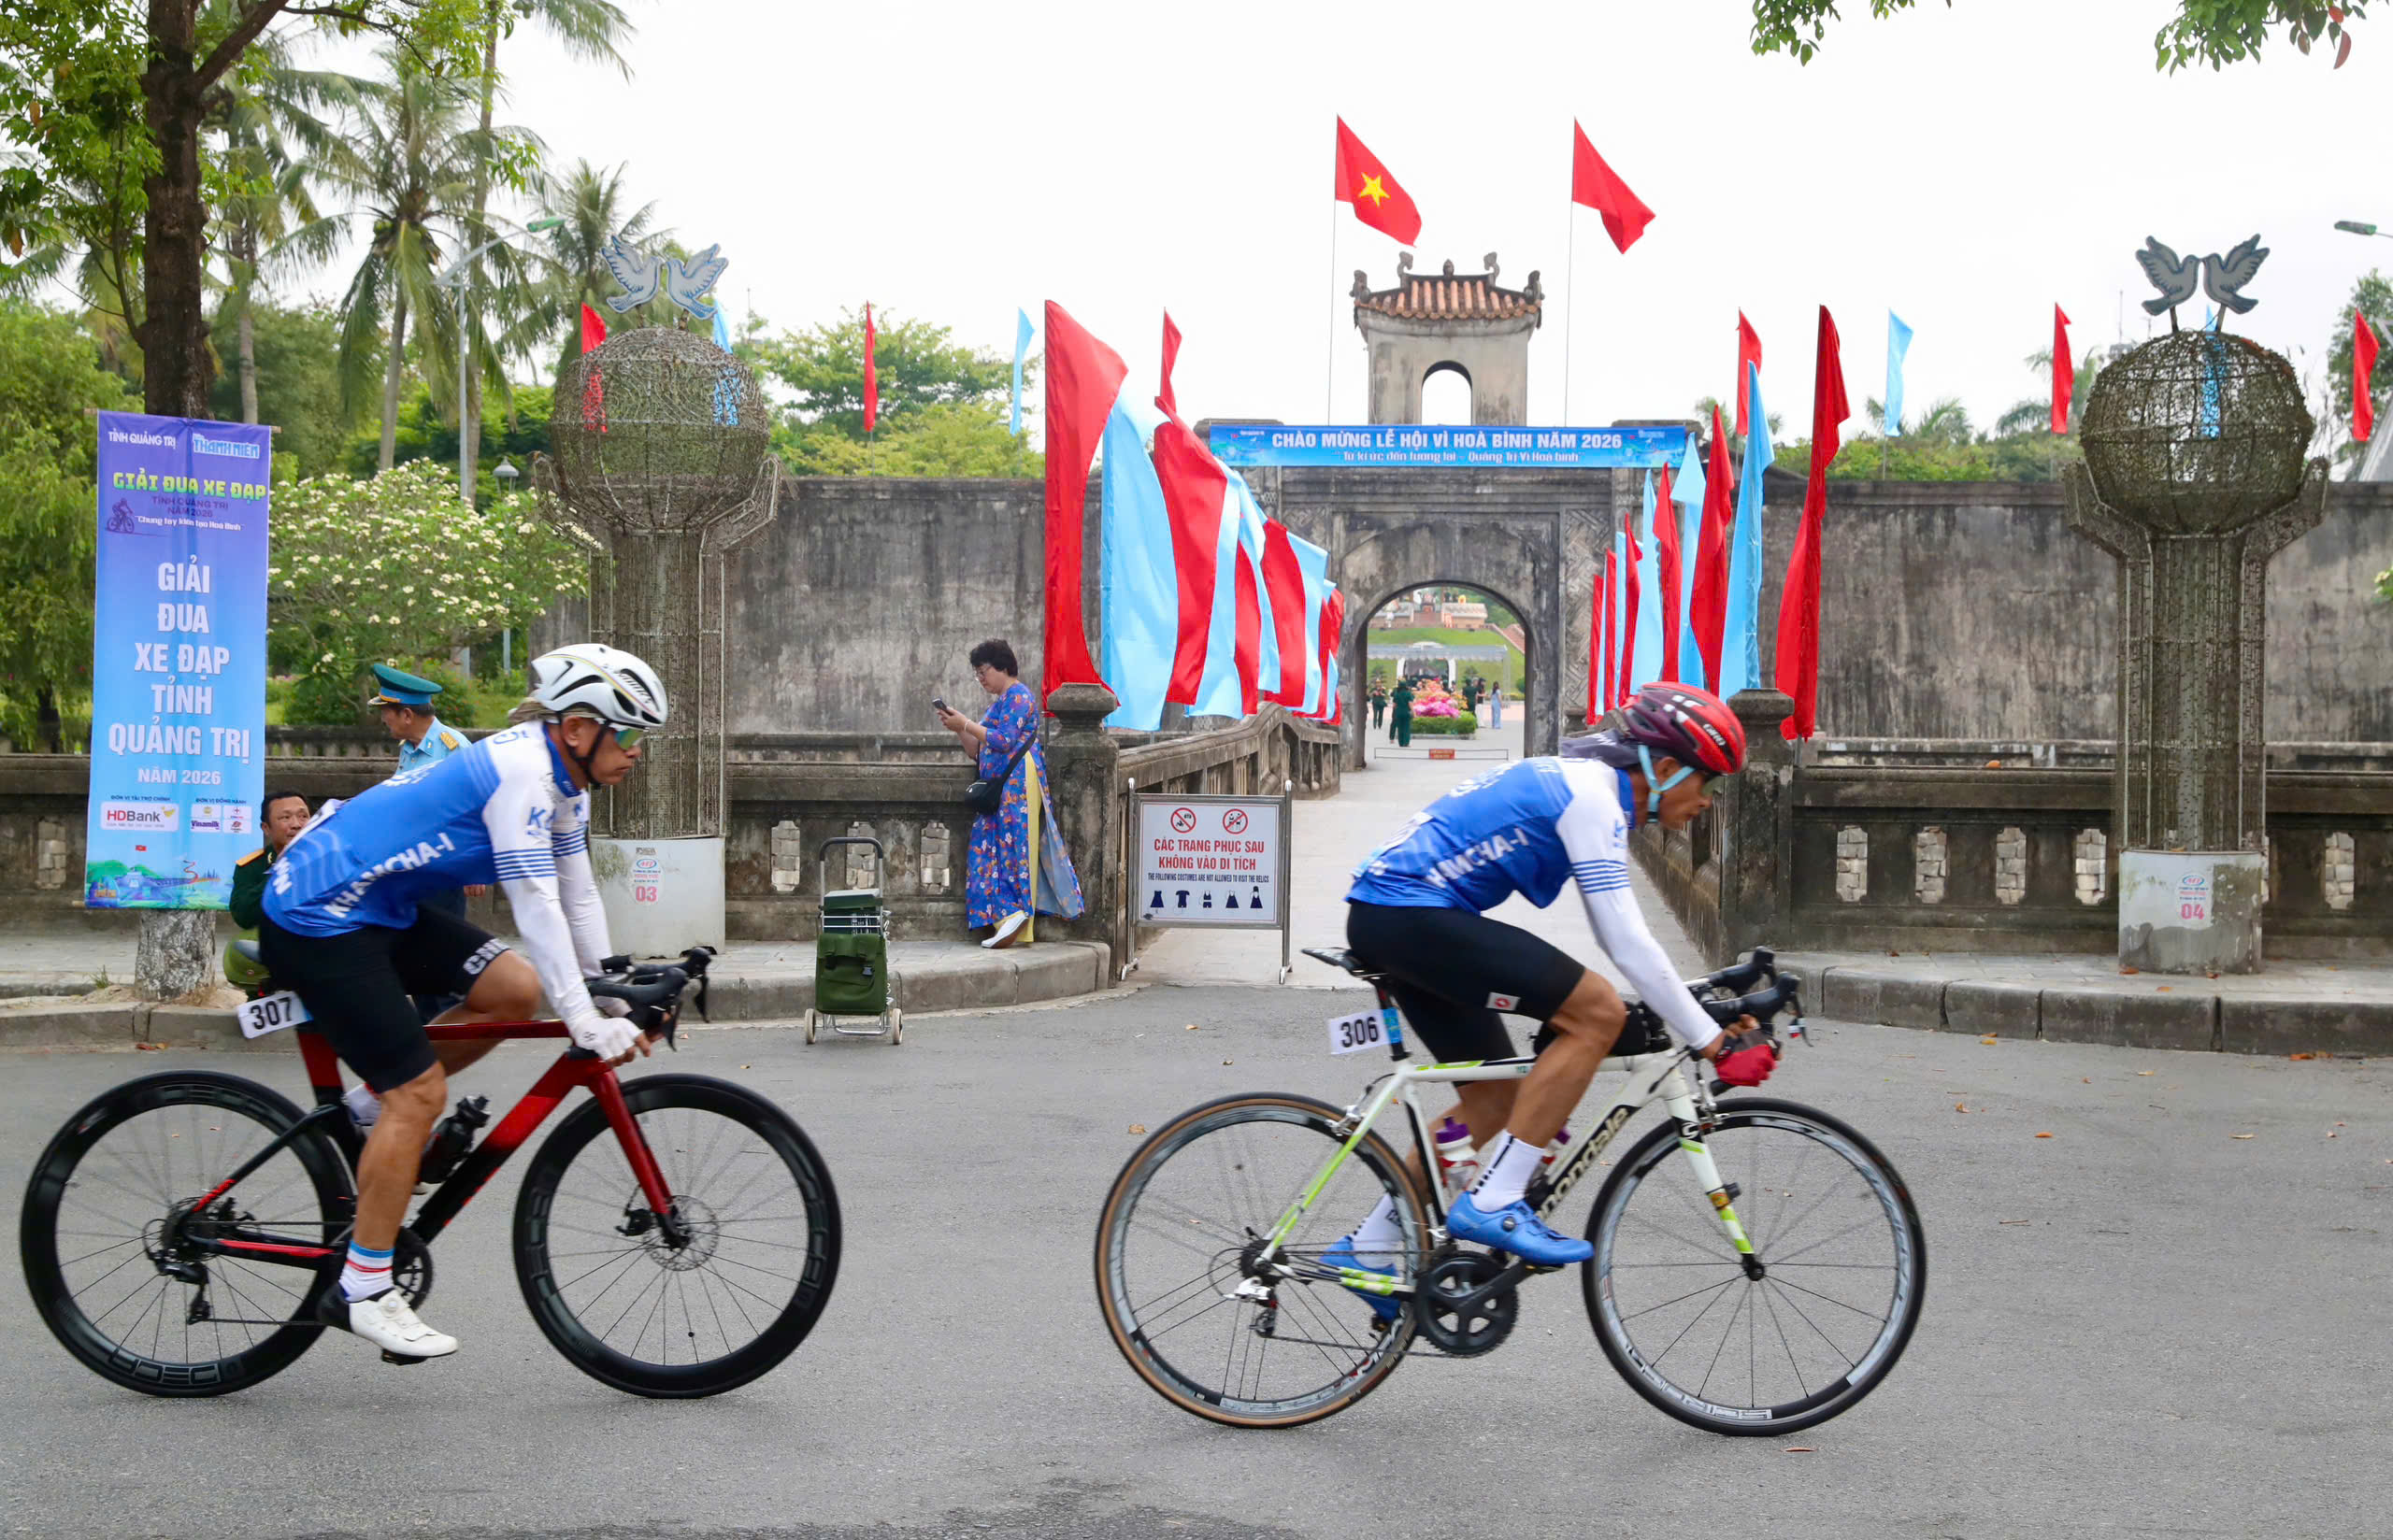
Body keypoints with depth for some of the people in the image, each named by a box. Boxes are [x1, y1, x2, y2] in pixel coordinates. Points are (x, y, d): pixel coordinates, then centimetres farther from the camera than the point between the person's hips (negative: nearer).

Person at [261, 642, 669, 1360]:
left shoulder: (561, 780, 8)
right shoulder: (522, 772, -22)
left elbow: (576, 896, 15)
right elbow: (536, 907, -27)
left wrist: (609, 997, 11)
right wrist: (584, 1022, -27)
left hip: (380, 908, 10)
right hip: (316, 917, -10)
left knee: (516, 990, -1)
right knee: (419, 1092, -11)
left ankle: (373, 1107, 14)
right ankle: (362, 1292, -2)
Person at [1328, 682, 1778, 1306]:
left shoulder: (1587, 782, 17)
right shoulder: (1592, 795, -14)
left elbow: (1618, 936, 22)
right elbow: (1628, 944, -18)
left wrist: (1700, 1020, 19)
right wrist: (1712, 1043, -14)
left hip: (1383, 916, 11)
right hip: (1410, 910, -11)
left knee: (1495, 1099, 15)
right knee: (1598, 1012, -14)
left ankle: (1369, 1249, 22)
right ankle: (1493, 1204, -13)